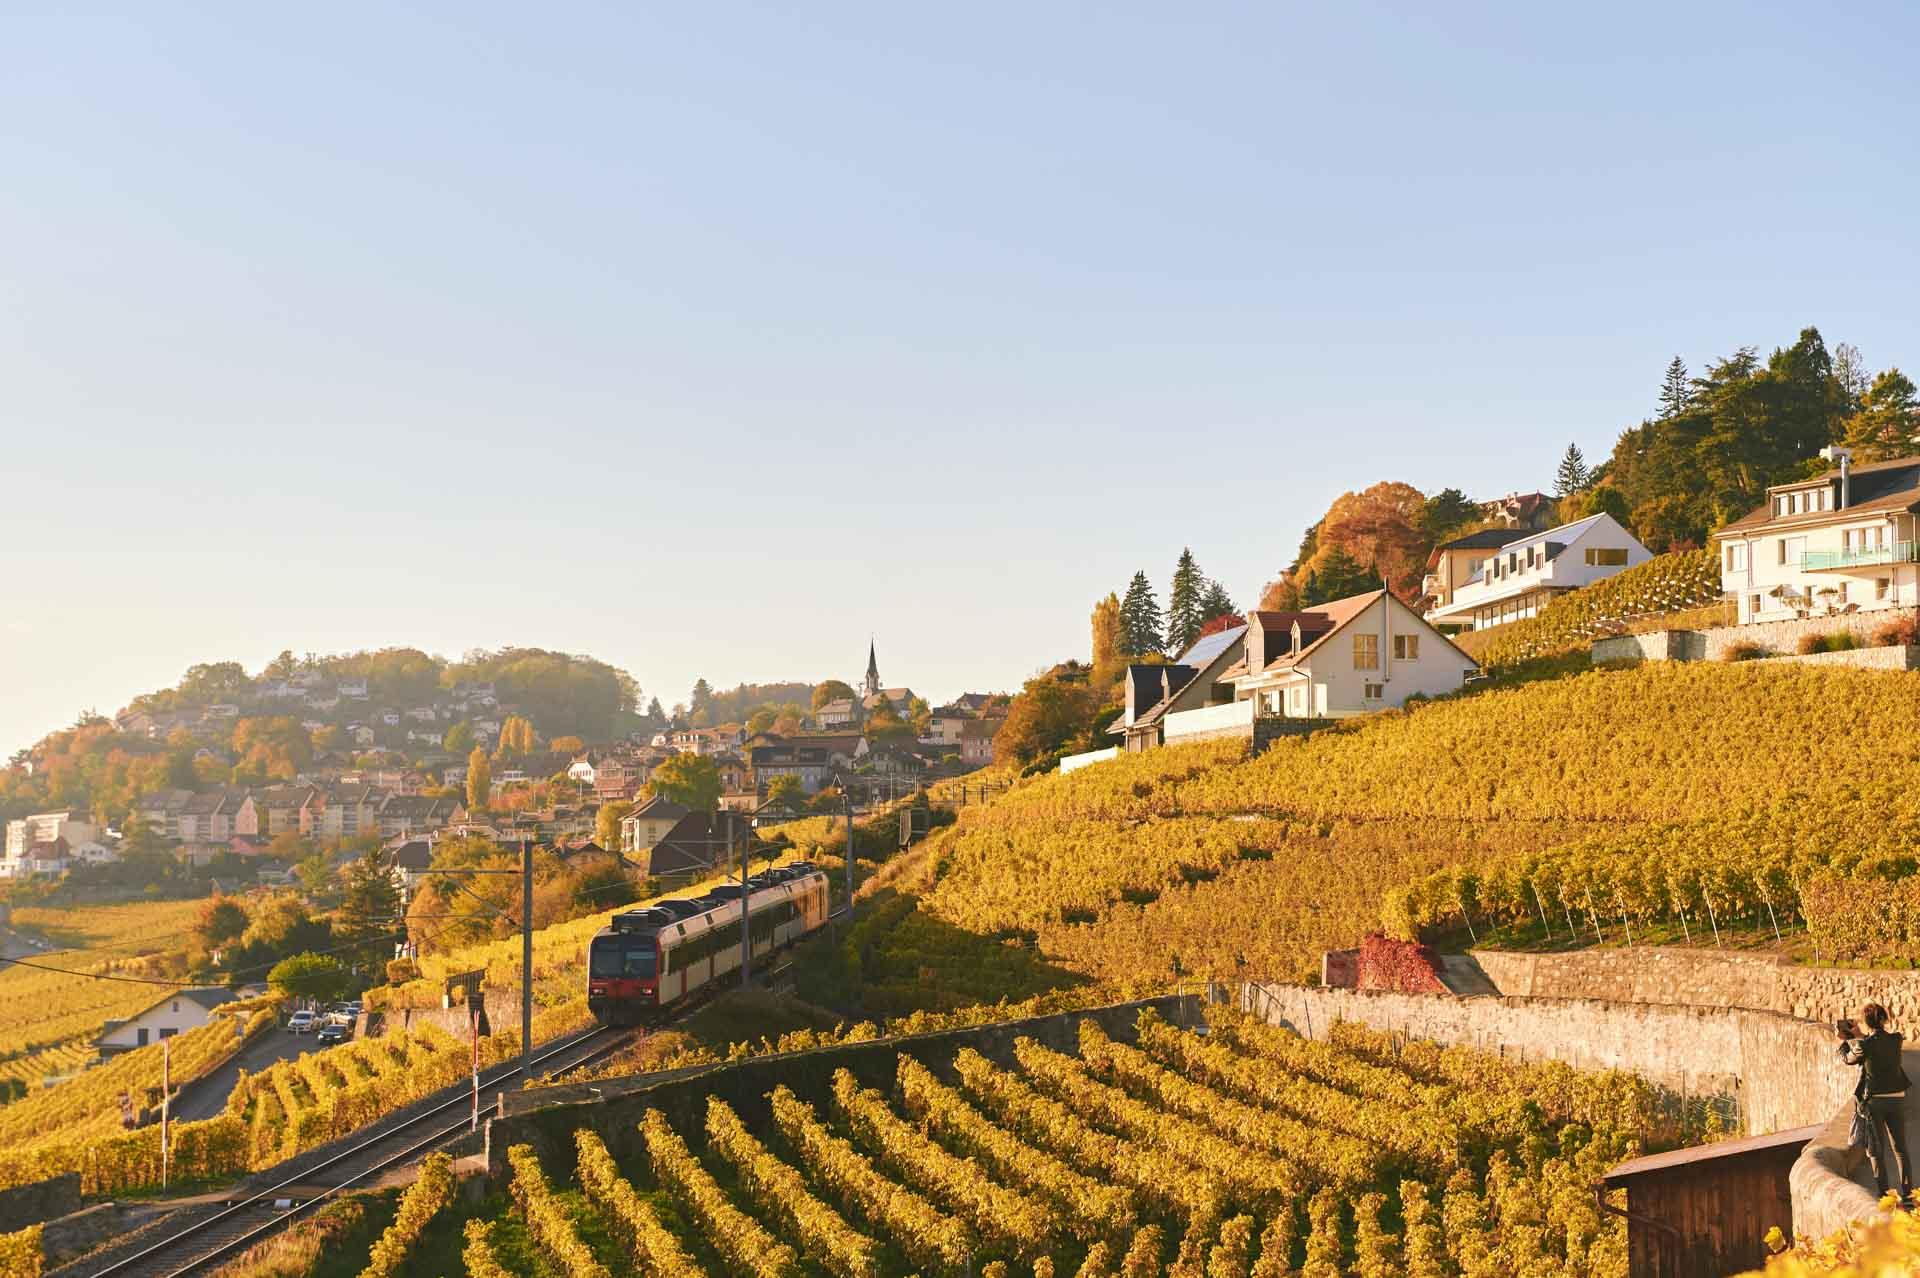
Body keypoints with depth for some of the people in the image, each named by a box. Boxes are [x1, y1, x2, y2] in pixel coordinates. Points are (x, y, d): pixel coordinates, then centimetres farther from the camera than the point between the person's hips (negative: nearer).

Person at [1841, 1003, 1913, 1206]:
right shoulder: (1896, 1040, -4)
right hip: (1897, 1098, 4)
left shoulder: (1864, 1045, -16)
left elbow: (1849, 1059, 3)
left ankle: (1884, 1196, 6)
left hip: (1874, 1100, -4)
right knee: (1900, 1149, 13)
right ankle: (1907, 1195, 10)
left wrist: (1843, 1041, 21)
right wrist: (1858, 1037, 22)